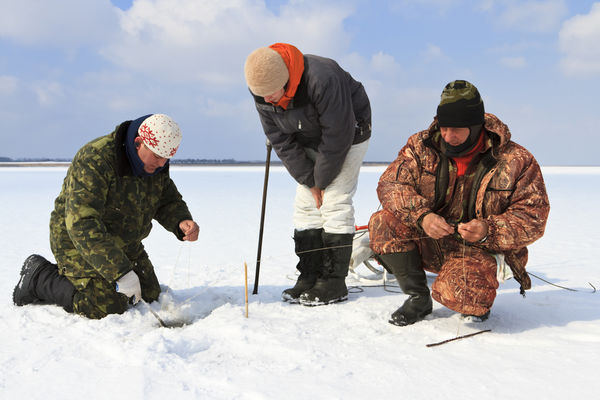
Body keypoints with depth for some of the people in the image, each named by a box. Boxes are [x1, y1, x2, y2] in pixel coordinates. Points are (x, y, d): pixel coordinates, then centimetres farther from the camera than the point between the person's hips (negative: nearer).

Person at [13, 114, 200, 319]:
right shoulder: (95, 160, -31)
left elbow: (169, 201, 5)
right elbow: (82, 224, -36)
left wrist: (182, 221, -21)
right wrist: (120, 273, -41)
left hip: (124, 244, 8)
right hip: (78, 240, -8)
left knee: (149, 297, 11)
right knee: (108, 307, -18)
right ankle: (40, 277, 3)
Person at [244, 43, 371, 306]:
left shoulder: (322, 79, -36)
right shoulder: (262, 92, -16)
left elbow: (337, 135, -28)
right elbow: (281, 141, -9)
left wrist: (322, 180, -19)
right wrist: (309, 181, -13)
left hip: (348, 133, -6)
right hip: (310, 141, 6)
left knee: (335, 203, -14)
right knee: (306, 205, 0)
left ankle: (334, 282, -9)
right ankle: (309, 277, 5)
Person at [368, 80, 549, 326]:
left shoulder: (516, 161, -11)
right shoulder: (422, 146, -4)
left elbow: (534, 217, -10)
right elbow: (391, 184, -11)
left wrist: (488, 231, -29)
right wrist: (421, 216, -30)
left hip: (480, 250, -3)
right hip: (431, 244, 4)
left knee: (455, 293, -34)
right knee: (382, 223, -21)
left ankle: (478, 300, 9)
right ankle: (418, 298, -3)